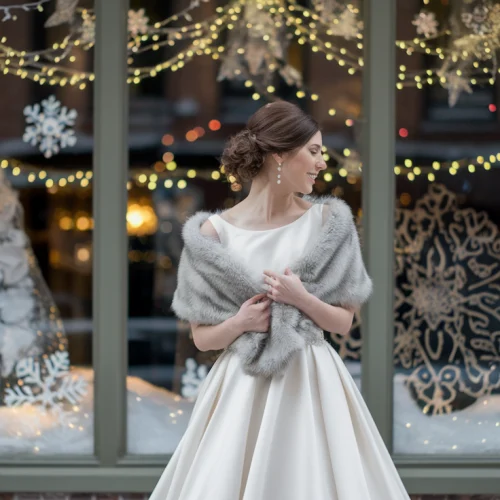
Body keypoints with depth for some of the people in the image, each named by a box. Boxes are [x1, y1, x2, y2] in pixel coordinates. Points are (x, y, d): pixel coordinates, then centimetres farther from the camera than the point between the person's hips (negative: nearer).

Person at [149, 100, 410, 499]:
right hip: (242, 388, -1)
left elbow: (343, 322, 3)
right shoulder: (216, 231, -3)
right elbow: (202, 337, 3)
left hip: (311, 385, 1)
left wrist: (301, 299, -14)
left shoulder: (324, 220, 1)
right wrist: (240, 323, -17)